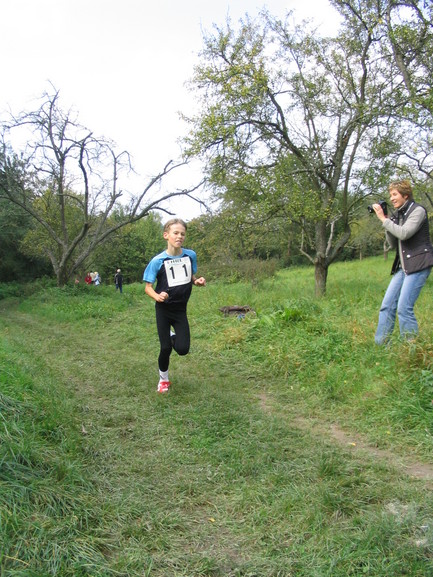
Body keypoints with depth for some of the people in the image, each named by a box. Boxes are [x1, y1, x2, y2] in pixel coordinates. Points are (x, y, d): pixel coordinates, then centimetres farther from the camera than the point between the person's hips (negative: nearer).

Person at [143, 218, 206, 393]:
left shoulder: (190, 255, -4)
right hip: (163, 309, -2)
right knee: (166, 348, -1)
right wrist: (157, 296, -31)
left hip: (180, 309, 2)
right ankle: (163, 379, 27)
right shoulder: (158, 261, -14)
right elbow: (148, 287, -10)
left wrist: (198, 281, -11)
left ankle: (173, 336, 28)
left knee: (183, 349, -8)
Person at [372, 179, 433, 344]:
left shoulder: (418, 210, -6)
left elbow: (404, 233, -21)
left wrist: (383, 219, -13)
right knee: (387, 305, 1)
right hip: (403, 266, 8)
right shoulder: (398, 214, 14)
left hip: (418, 264, -7)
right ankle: (380, 344, 5)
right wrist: (387, 221, 3)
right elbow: (393, 244, 13)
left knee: (404, 308, -14)